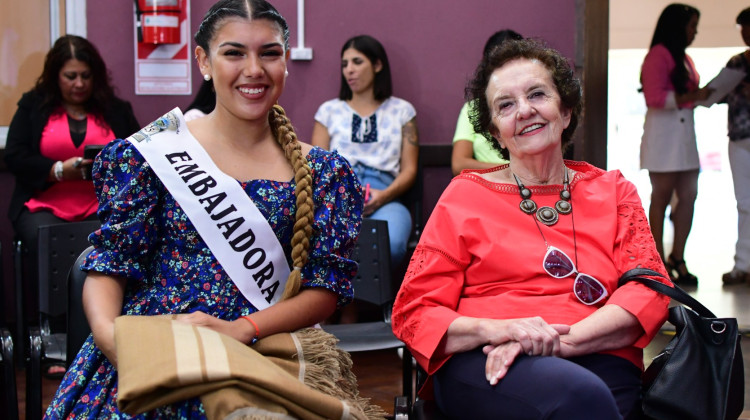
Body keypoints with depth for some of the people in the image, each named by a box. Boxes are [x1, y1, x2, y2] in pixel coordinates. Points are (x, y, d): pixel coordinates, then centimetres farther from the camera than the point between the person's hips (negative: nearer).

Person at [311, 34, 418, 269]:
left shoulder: (401, 111, 22)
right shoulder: (329, 110, 25)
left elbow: (409, 169, 14)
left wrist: (383, 195, -8)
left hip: (384, 198, 0)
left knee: (390, 244, -38)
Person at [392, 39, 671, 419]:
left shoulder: (613, 191, 20)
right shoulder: (465, 195, 14)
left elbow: (648, 291, 6)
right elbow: (413, 312, 8)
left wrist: (559, 340, -13)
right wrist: (497, 329, -14)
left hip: (599, 361, 2)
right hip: (483, 365, -2)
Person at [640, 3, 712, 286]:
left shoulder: (684, 58, 19)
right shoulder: (658, 55, -7)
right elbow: (656, 98, -16)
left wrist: (707, 94, 9)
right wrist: (694, 96, -17)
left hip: (685, 131, 8)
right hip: (663, 132, -8)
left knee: (689, 195, 4)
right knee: (661, 197, -4)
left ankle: (677, 260, 11)